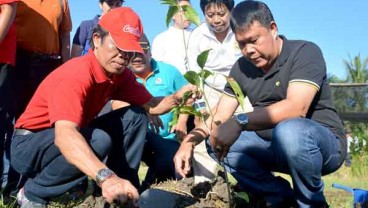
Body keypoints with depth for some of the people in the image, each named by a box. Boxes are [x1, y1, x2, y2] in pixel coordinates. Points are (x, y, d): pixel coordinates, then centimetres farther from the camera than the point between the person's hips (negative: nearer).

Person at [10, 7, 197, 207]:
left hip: (75, 136, 8)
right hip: (28, 144, -8)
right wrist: (106, 177, -60)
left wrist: (176, 98, -23)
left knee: (135, 116, -3)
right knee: (98, 140, -35)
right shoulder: (76, 74, -31)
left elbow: (150, 105, 0)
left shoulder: (120, 74, -5)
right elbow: (65, 135, -46)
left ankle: (124, 191, -2)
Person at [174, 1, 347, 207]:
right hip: (274, 146, 7)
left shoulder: (305, 52, -16)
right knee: (217, 142, -7)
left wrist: (240, 122, -39)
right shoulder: (242, 68, 2)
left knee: (289, 131, -38)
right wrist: (189, 142, -17)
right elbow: (219, 116, 1)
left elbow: (296, 108, -32)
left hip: (325, 143, -6)